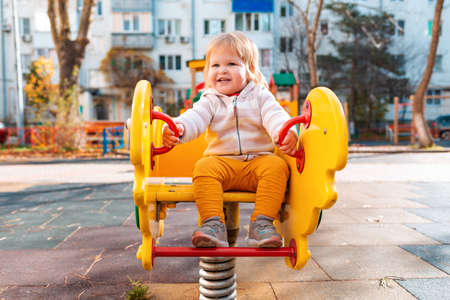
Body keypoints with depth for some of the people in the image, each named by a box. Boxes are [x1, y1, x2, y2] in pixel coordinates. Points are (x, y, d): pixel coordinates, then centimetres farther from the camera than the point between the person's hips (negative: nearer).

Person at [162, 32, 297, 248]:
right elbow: (196, 117, -9)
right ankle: (213, 223, -30)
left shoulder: (260, 95, 8)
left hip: (259, 159, 0)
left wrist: (285, 132, -34)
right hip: (221, 161, 0)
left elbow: (274, 116, -9)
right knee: (204, 167, -28)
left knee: (276, 166, -28)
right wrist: (179, 127, -34)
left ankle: (262, 222, -27)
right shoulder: (210, 100, 10)